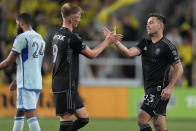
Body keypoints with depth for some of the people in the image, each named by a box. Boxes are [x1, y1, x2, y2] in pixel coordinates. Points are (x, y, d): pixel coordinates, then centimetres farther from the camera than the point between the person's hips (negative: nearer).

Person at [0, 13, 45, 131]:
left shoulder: (21, 38, -10)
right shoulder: (40, 38, 18)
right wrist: (17, 81, 30)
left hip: (26, 84, -9)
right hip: (37, 83, 9)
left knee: (30, 115, -11)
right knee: (19, 113, 17)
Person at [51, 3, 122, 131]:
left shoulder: (57, 35, 13)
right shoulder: (72, 37, -15)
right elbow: (92, 54, -4)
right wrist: (107, 41, 8)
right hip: (66, 87, -10)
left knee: (84, 118, 11)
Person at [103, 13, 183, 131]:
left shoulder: (167, 46, -8)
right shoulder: (145, 43, 14)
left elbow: (179, 69, -10)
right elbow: (129, 53, -1)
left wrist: (169, 88, -19)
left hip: (160, 90, -8)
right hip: (150, 89, 8)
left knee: (142, 119, -17)